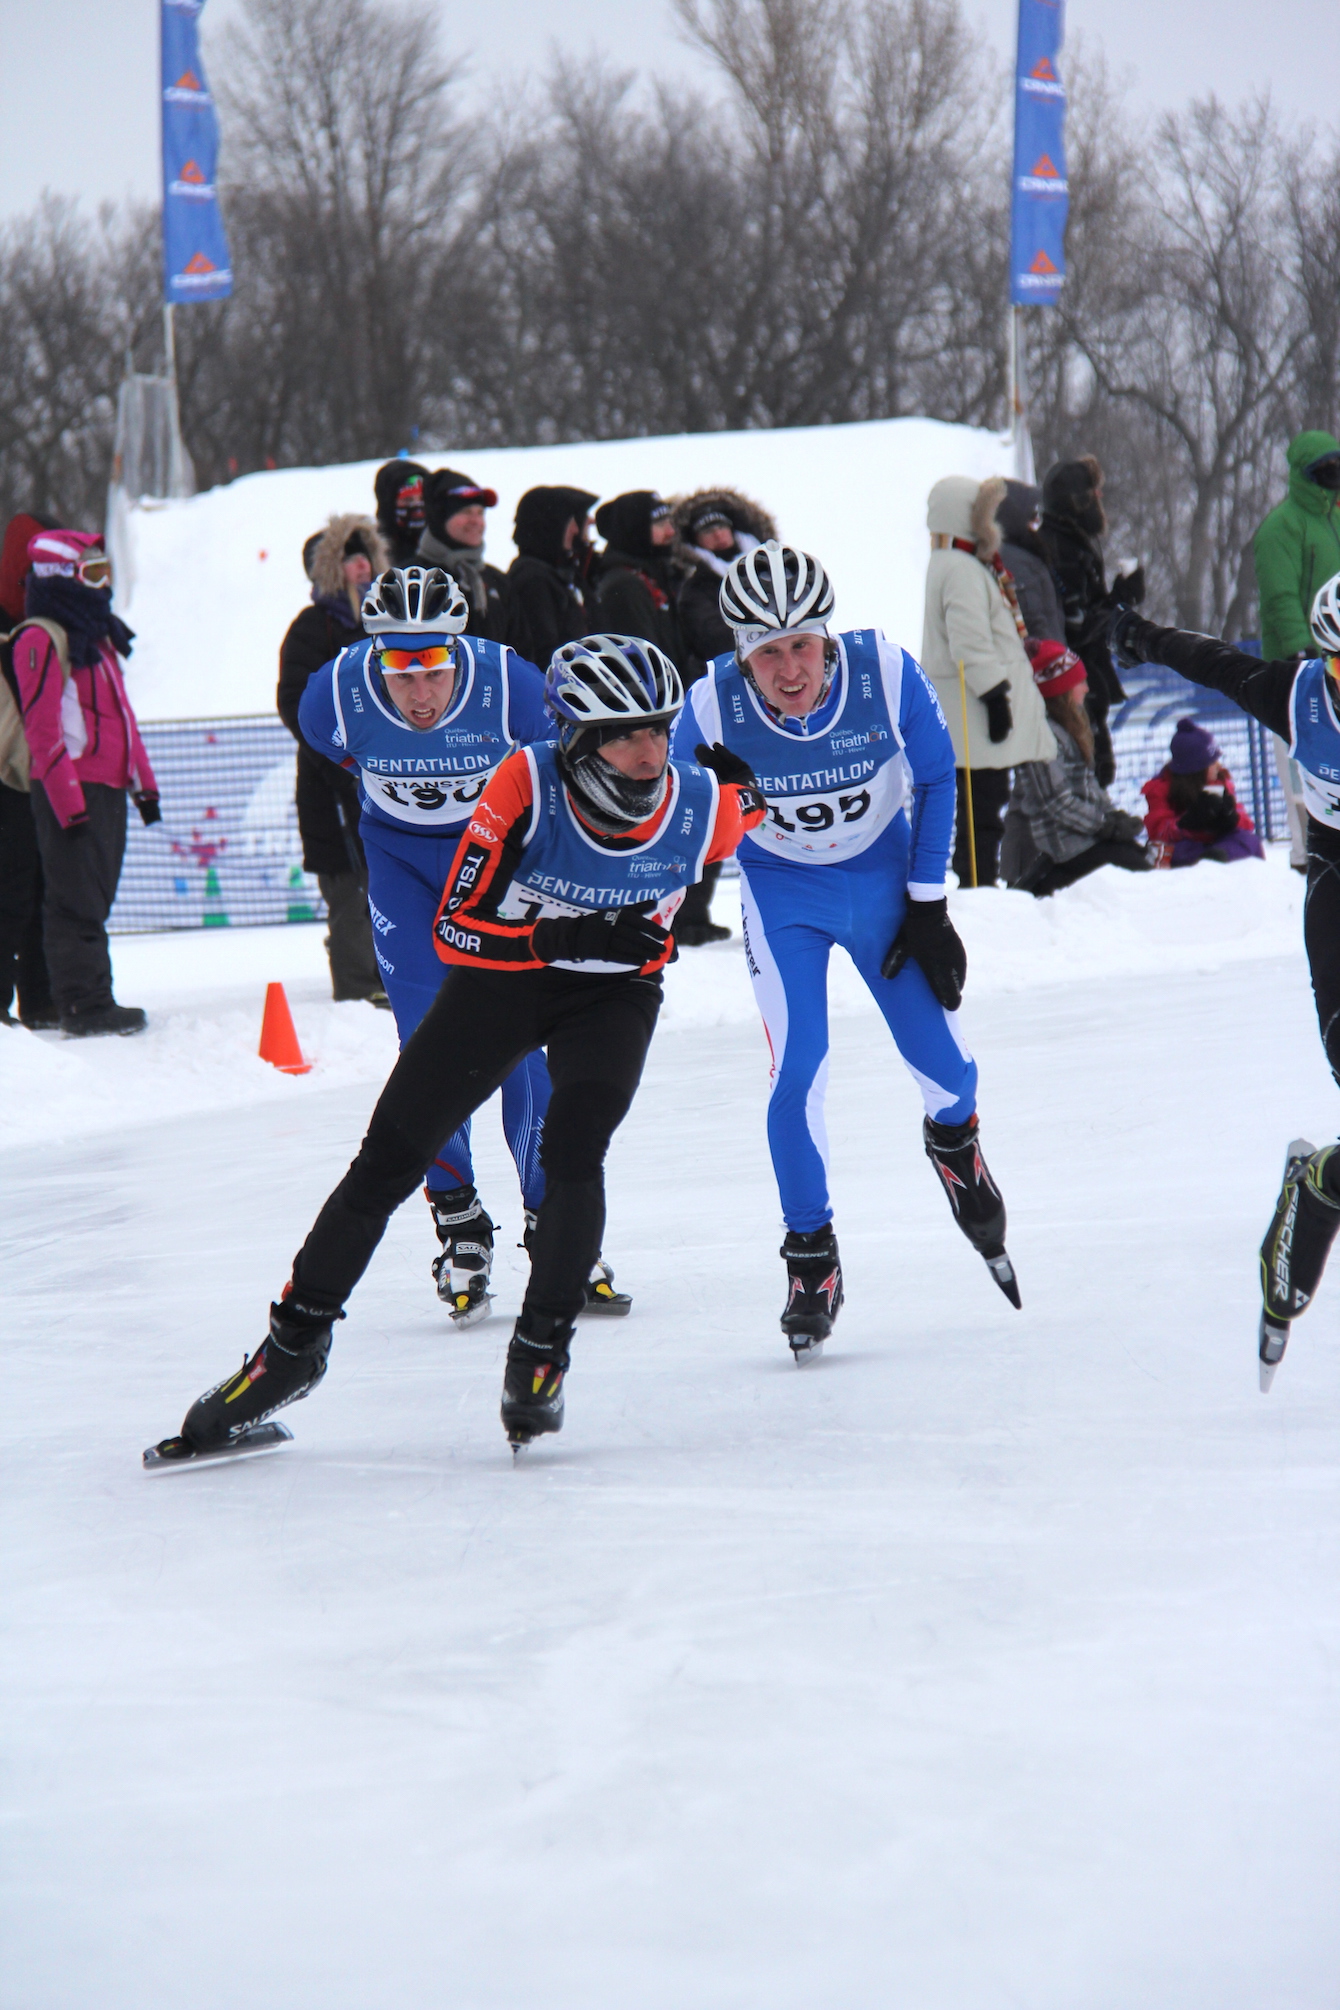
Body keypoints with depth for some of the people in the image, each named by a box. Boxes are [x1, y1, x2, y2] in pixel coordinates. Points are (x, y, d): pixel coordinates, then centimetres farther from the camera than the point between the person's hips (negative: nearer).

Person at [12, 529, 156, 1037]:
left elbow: (120, 715, 23)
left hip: (108, 788, 9)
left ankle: (91, 1001, 13)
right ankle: (84, 1004, -7)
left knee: (93, 899, 10)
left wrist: (142, 781, 19)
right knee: (77, 900, -8)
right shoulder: (41, 640, -9)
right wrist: (66, 798, -20)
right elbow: (42, 725, -15)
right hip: (71, 788, -9)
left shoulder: (98, 635, 19)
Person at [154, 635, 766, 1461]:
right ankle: (297, 1341, 16)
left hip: (614, 991, 0)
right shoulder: (525, 786, -29)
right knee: (390, 1157, 0)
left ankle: (542, 1357, -8)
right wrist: (573, 935, -38)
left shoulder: (703, 810, -22)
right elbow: (455, 929, -28)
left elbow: (747, 807, 5)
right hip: (501, 973, 0)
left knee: (573, 1151, -24)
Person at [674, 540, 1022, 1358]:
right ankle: (812, 1260, 2)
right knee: (798, 1073, -14)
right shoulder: (713, 708, -27)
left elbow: (935, 779, -8)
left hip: (883, 875, 1)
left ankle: (955, 1139, 40)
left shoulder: (887, 674, -27)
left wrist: (928, 905, -6)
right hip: (782, 893, -1)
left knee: (944, 1065, 2)